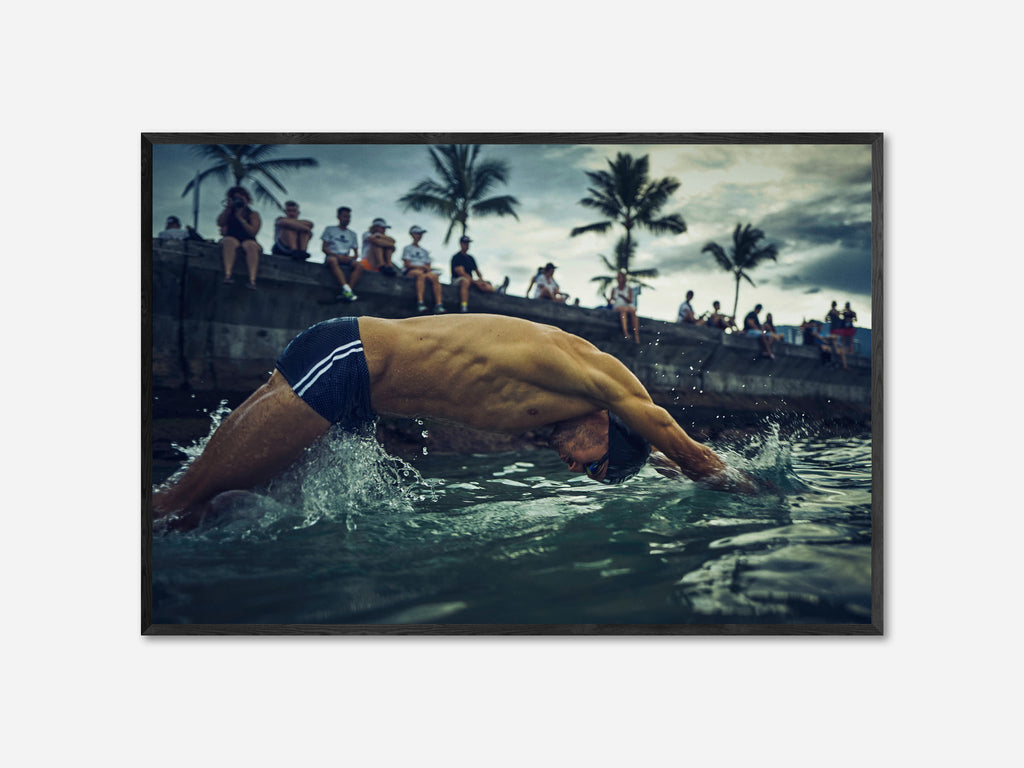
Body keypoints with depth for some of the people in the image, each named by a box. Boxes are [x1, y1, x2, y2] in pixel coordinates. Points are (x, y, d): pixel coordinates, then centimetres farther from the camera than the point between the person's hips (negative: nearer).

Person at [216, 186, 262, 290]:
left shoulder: (253, 214, 11)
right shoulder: (228, 212, 19)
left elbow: (253, 232, -4)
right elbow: (220, 223, 1)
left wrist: (240, 218, -8)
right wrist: (228, 208, -3)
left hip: (247, 241, -1)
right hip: (231, 238, 1)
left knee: (251, 245, -36)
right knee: (229, 241, -35)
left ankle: (252, 281, -50)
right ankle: (227, 275, -51)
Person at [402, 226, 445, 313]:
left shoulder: (424, 251, 27)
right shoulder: (408, 248, 11)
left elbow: (428, 266, 18)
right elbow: (407, 265, -2)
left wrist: (427, 268, -7)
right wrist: (421, 267, -13)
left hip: (424, 271, 4)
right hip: (409, 272, -4)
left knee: (434, 276, -29)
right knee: (420, 274, -40)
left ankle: (438, 304, -41)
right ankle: (420, 303, -53)